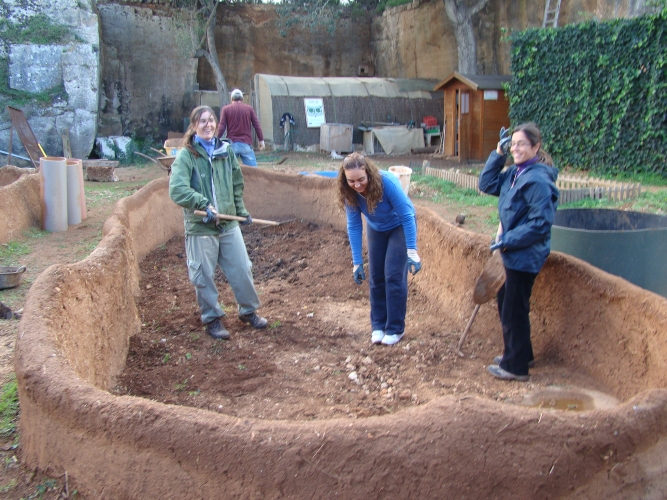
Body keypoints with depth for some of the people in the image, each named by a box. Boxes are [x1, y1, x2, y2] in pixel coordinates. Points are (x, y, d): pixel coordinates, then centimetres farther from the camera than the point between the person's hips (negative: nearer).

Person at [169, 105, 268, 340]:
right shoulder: (186, 155, -8)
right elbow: (176, 190, -20)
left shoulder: (226, 150, 6)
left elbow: (237, 185, 17)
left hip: (229, 223, 4)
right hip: (200, 227, -4)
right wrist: (204, 204, -28)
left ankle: (248, 311, 30)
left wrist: (241, 211, 14)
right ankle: (212, 319, 25)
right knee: (204, 276, 6)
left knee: (242, 269, 10)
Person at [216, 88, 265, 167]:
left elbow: (222, 127, -1)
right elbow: (257, 125, 4)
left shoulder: (226, 109, 4)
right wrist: (261, 140, 12)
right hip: (246, 144, 0)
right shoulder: (249, 108, 5)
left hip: (232, 144, 0)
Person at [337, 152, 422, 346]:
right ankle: (378, 325, 17)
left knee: (394, 276, -10)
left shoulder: (388, 182, -36)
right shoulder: (350, 193, -24)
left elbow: (407, 216, -28)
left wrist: (412, 252, -31)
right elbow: (354, 226, -16)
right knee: (376, 277, 4)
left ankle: (395, 328, 1)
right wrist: (357, 262, -16)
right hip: (376, 229, 4)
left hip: (399, 226, -4)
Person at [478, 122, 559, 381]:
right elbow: (487, 184, 12)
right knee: (505, 302, 20)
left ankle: (515, 366, 17)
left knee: (513, 310, 2)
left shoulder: (538, 180, -20)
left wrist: (507, 241, -19)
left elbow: (540, 224, -23)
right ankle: (520, 354, 37)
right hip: (513, 253, 9)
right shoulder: (514, 173, 6)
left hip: (526, 256, -9)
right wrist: (498, 154, 3)